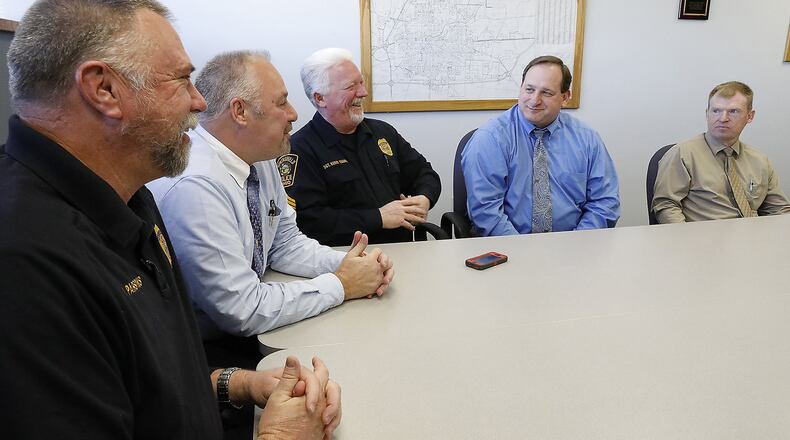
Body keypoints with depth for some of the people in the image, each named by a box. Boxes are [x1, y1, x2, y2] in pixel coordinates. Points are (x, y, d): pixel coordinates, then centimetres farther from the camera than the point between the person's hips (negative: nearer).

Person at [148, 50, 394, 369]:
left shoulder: (260, 161, -2)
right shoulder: (193, 187, -28)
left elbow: (286, 244, 9)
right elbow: (242, 310, -26)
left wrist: (347, 263, -9)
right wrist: (340, 285, -17)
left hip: (243, 326, 8)